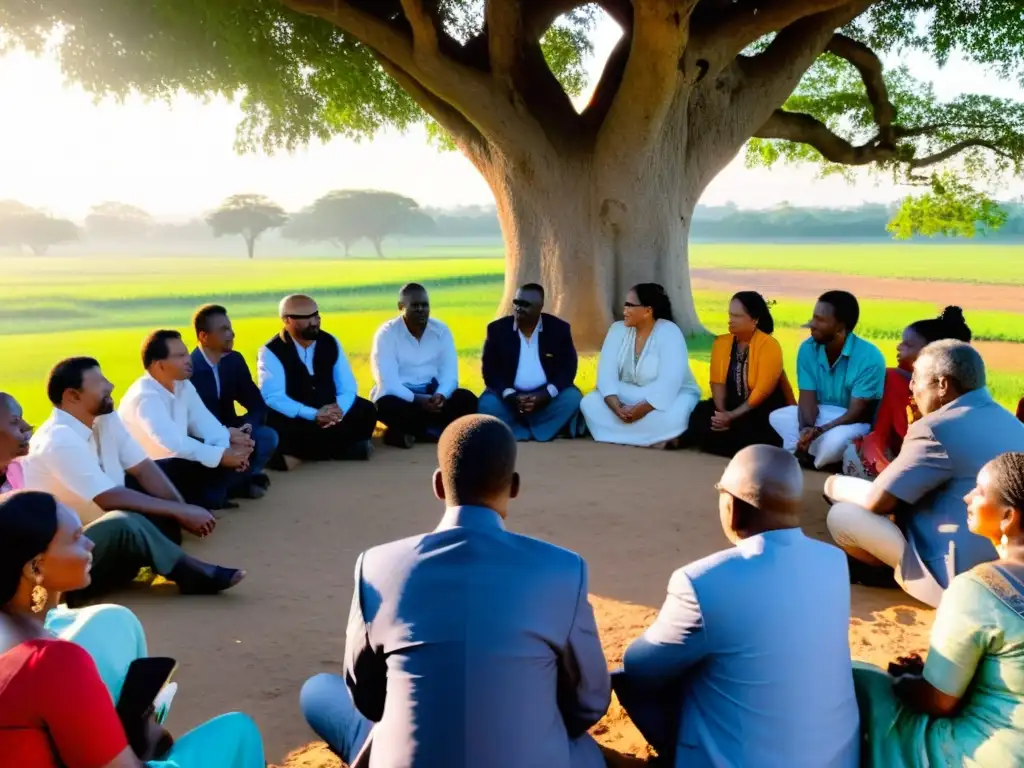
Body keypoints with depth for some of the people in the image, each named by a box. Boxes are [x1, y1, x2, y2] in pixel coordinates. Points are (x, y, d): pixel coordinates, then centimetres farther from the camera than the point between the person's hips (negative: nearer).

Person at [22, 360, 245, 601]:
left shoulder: (105, 418, 1)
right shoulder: (59, 440, -22)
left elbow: (143, 468, -1)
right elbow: (110, 499, -26)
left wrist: (183, 510, -16)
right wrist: (180, 511, -23)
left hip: (108, 538, 8)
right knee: (123, 522, -34)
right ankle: (191, 572, -17)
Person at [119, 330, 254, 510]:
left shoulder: (183, 385, 2)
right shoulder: (144, 397, -25)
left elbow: (203, 422, -2)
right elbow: (173, 443, -36)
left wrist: (228, 446, -23)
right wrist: (221, 456, -35)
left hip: (176, 459, 9)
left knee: (236, 450, -8)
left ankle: (207, 497, -6)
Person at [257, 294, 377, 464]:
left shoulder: (331, 343, 3)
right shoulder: (271, 351, -10)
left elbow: (348, 388, 1)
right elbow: (273, 397, -21)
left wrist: (338, 410, -23)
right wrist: (314, 415, -31)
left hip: (329, 414, 4)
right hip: (293, 419, -4)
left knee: (366, 411, -16)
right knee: (275, 423, -36)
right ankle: (345, 448, -20)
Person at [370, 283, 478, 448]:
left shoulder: (441, 330, 1)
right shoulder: (386, 334, -10)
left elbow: (449, 372, -6)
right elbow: (388, 382, -19)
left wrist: (440, 395, -28)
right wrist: (418, 400, -34)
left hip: (432, 393, 3)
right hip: (400, 396, -3)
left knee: (466, 399, -24)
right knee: (386, 405, -37)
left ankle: (409, 432, -23)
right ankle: (439, 430, -20)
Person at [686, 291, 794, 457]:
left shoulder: (769, 345, -14)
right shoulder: (721, 342, 4)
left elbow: (762, 392, -18)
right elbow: (718, 382, -3)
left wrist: (732, 416, -23)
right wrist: (722, 413, -20)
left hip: (766, 411, -5)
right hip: (732, 406, 5)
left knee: (746, 431, -35)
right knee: (699, 417, -22)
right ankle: (744, 447, -7)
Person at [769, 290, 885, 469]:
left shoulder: (870, 357, -21)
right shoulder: (807, 349, -6)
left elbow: (857, 411, -22)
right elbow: (807, 397, -9)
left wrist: (819, 431, -35)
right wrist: (806, 428, -31)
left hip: (854, 421, -5)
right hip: (818, 414, 5)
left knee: (835, 440, -37)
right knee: (777, 417, -18)